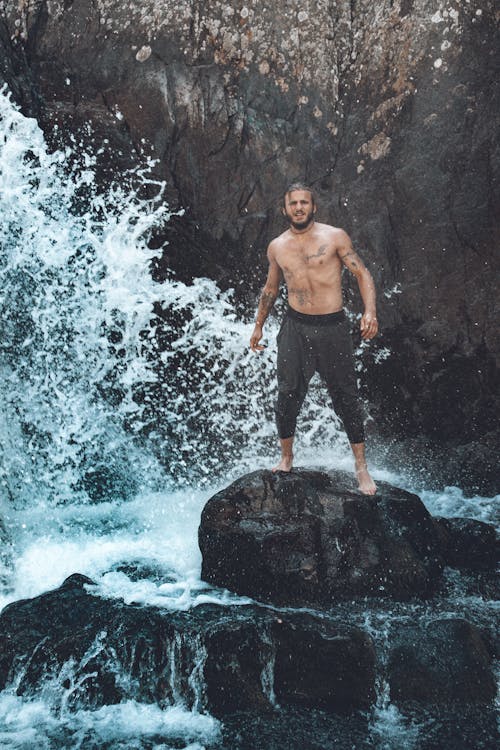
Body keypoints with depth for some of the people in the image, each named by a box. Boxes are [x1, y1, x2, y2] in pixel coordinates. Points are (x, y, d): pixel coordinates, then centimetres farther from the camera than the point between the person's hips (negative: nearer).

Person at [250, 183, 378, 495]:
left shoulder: (335, 237, -2)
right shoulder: (277, 247, 9)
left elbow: (362, 273, -4)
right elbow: (271, 289, 22)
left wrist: (370, 311, -18)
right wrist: (259, 325, 25)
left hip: (333, 326, -2)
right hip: (296, 326, 2)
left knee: (347, 396, 2)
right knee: (288, 394, 0)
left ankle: (361, 467, 10)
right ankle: (287, 458, 19)